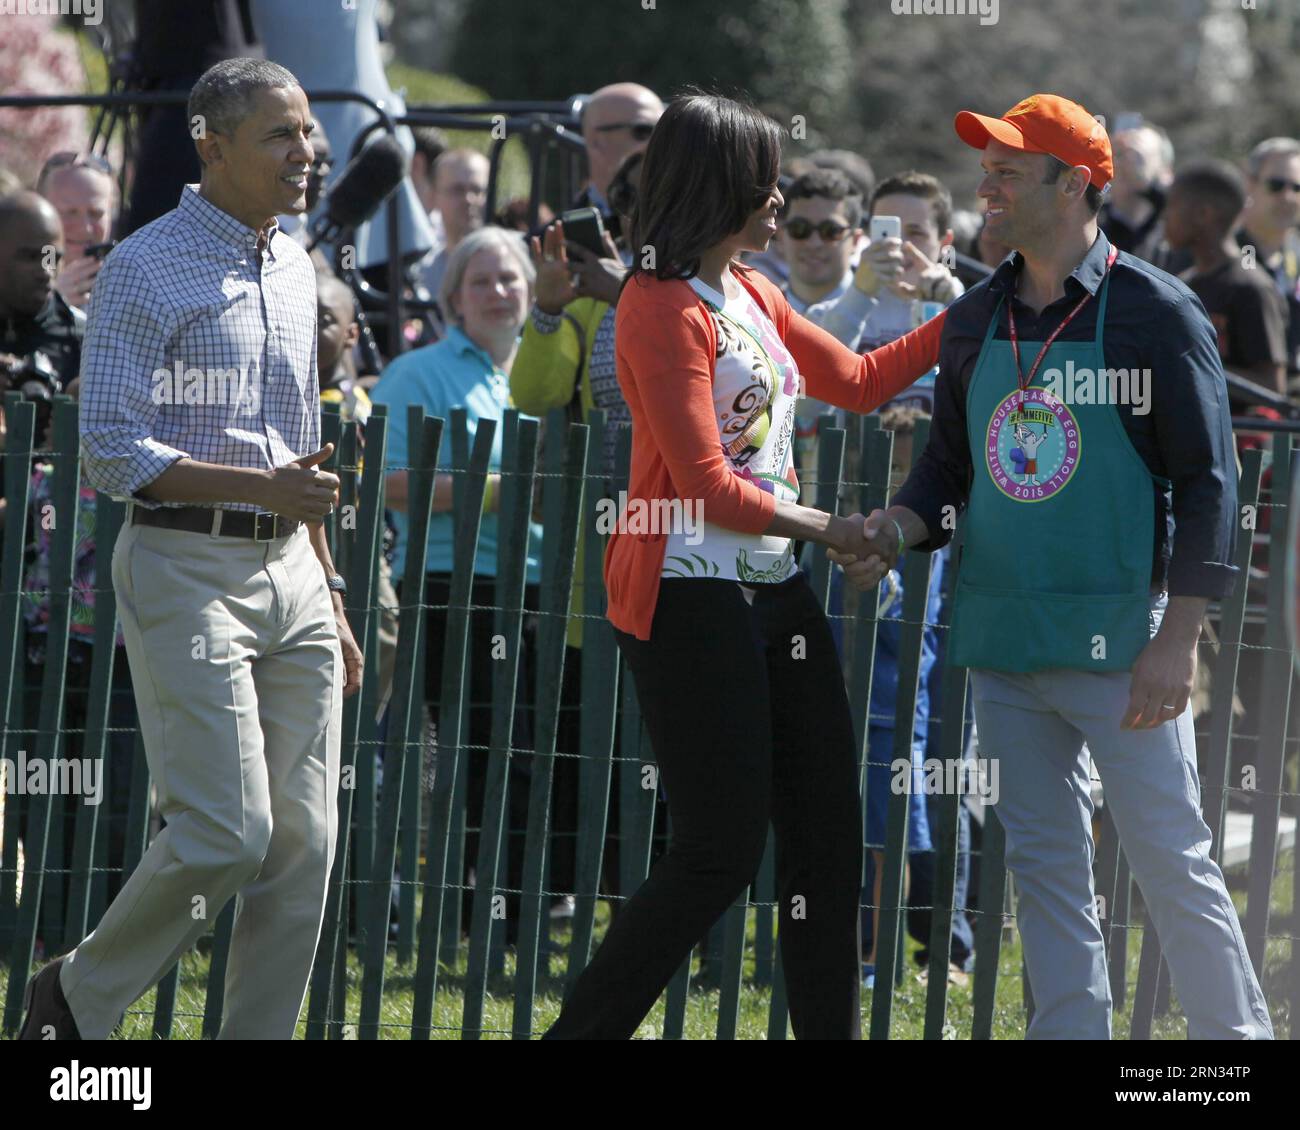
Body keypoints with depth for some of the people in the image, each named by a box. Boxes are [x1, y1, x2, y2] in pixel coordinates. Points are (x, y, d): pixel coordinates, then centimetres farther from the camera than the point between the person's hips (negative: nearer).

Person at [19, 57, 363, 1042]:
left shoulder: (294, 270, 16)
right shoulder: (148, 271, -8)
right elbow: (110, 451, -13)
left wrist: (330, 596, 23)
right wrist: (262, 486, -19)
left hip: (290, 571, 7)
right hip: (186, 567, -7)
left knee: (305, 841, 1)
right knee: (225, 833, -13)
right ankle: (79, 997, 8)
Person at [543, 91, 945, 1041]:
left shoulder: (750, 294, 14)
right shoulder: (664, 307, -14)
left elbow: (857, 381, 24)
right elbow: (707, 486, -18)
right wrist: (827, 528, -7)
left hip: (775, 589, 9)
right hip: (691, 597, -9)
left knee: (827, 836, 7)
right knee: (721, 850, -9)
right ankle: (579, 1033, 1)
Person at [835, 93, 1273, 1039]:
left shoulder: (1155, 312, -7)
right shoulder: (974, 322, 10)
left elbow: (1206, 483, -9)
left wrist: (1177, 642, -15)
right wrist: (897, 527, -5)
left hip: (1116, 642, -6)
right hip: (1001, 642, 6)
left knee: (1173, 866, -5)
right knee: (1045, 872, 8)